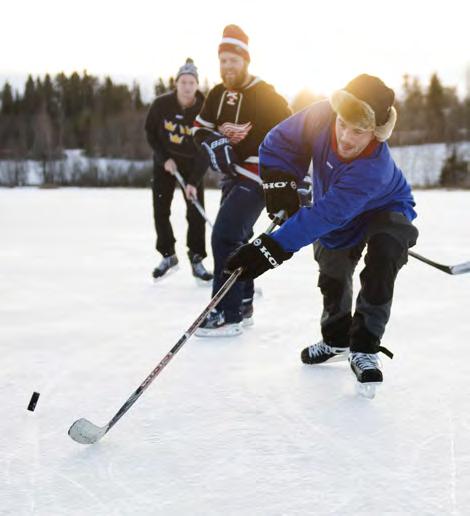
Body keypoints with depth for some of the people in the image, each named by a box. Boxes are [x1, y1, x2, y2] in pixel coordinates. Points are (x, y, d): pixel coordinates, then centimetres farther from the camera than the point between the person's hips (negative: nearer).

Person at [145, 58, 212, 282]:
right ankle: (168, 255, 15)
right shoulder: (161, 104, -16)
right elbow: (151, 133, -1)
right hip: (164, 160, 1)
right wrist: (164, 158, -12)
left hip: (192, 163, -1)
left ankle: (196, 260, 3)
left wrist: (194, 182, -29)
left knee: (196, 211, -8)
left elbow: (205, 150, -21)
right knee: (161, 209, -1)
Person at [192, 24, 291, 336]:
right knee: (236, 239, 17)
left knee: (225, 237, -18)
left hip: (257, 177, -8)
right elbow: (201, 129, 11)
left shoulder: (265, 96, -13)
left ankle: (229, 315, -15)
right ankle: (243, 304, 33)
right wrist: (215, 143, -12)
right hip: (231, 176, 8)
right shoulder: (218, 95, 7)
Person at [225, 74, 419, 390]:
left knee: (383, 256, -31)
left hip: (384, 210, -5)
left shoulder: (374, 167, -45)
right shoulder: (322, 116, -31)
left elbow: (327, 214, -51)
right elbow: (281, 143, -15)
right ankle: (337, 340, 39)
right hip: (338, 216, 5)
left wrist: (274, 248, -55)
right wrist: (279, 183, -31)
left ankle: (365, 348, -17)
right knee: (333, 275, 12)